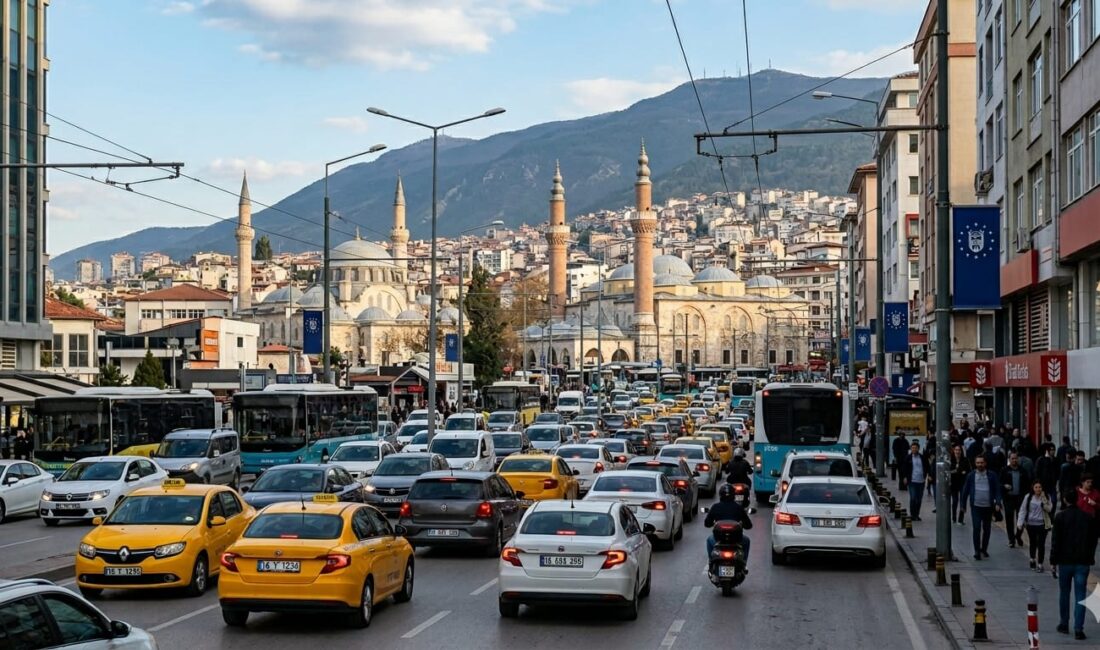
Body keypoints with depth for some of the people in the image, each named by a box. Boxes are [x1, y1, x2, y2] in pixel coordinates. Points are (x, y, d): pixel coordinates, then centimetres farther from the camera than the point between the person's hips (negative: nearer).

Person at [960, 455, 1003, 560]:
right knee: (976, 528, -9)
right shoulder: (971, 476, 2)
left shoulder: (992, 475, 0)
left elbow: (997, 490, -1)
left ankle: (984, 549, 27)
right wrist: (963, 505, 8)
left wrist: (998, 503, -13)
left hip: (988, 507, 1)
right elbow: (965, 491, 7)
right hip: (976, 506, -1)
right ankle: (977, 551, -3)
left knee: (986, 529, 11)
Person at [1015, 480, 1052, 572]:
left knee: (1041, 544, -5)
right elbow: (1022, 511, -3)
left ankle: (1040, 564, 2)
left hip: (1042, 524, -1)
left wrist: (1043, 500, -23)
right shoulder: (1028, 497, -4)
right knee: (1032, 543, 16)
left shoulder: (1046, 497, -3)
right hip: (1031, 524, 1)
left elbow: (1049, 509, -12)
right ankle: (1033, 560, 37)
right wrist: (1020, 523, -8)